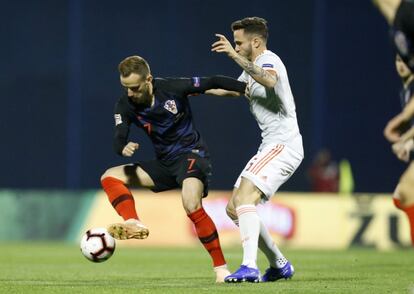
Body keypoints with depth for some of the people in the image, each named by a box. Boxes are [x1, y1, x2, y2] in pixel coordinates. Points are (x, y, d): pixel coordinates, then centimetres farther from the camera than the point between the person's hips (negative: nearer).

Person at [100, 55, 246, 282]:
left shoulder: (173, 88, -17)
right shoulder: (125, 106, -7)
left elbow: (214, 82, -8)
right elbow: (118, 140, -14)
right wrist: (124, 148, -39)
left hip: (191, 154, -6)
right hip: (164, 163, 6)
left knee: (192, 206, -31)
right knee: (109, 177, -7)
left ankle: (220, 267, -22)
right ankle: (134, 224, -29)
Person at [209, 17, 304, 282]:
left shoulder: (268, 60, -12)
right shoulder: (254, 68, 19)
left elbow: (269, 81, -38)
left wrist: (235, 56, -44)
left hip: (283, 145, -10)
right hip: (270, 147, 10)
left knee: (244, 198, -26)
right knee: (234, 209, 10)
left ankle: (250, 268, -36)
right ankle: (280, 265, 20)